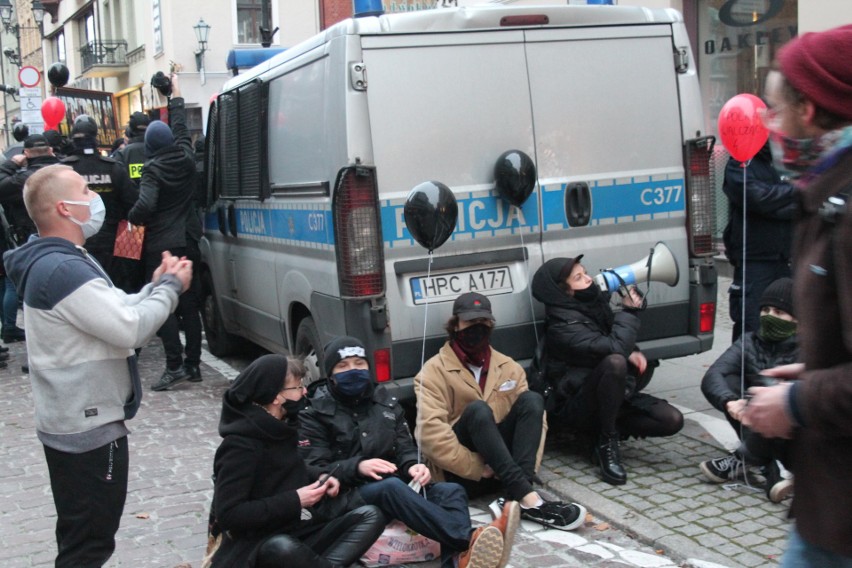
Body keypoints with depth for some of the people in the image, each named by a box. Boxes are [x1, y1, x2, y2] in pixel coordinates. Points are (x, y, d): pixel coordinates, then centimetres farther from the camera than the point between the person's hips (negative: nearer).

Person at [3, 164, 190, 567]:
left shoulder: (59, 261, 12)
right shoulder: (62, 269, -24)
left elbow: (114, 316, 14)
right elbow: (131, 330, -26)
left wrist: (155, 287, 0)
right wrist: (169, 288, -12)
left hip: (77, 422, 11)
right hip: (88, 428, -11)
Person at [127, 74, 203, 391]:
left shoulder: (153, 170, -12)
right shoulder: (185, 159, 4)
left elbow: (145, 206, -25)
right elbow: (181, 126, 20)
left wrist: (131, 218, -4)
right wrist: (176, 95, 33)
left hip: (161, 247, -6)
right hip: (188, 243, 6)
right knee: (190, 305, 9)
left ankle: (175, 366, -9)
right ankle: (193, 364, 13)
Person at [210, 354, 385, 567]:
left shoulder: (280, 427, 6)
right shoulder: (240, 445, -18)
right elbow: (227, 515, -22)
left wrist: (321, 476, 3)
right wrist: (294, 501, -21)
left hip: (299, 529, 8)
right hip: (259, 547, -8)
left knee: (370, 515, -8)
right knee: (282, 549, -41)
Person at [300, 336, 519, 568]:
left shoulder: (387, 402, 17)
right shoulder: (315, 414, 5)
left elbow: (405, 449, 13)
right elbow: (315, 470, -5)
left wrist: (413, 466, -12)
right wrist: (357, 467, -23)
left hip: (394, 485, 5)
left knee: (452, 490, -24)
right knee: (391, 486, -38)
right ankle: (469, 539, -56)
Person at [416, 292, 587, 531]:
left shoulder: (509, 367, 12)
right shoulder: (435, 371, -4)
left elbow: (534, 415, 1)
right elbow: (431, 434, -16)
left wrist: (526, 467, -15)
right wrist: (479, 468, -20)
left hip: (503, 469, 4)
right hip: (461, 473, -4)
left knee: (531, 399, -16)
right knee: (477, 410, -30)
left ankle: (515, 500, -32)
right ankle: (528, 499, -39)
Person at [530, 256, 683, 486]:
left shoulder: (595, 303, 4)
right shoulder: (562, 326, -20)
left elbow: (616, 341, 20)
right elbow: (614, 348, -30)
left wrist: (631, 353, -3)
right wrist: (629, 311, -16)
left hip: (615, 397, 7)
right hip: (578, 407, -7)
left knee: (672, 420, -12)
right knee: (615, 362, -36)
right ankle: (607, 443, -22)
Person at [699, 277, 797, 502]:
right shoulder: (750, 342, 2)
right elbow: (712, 376, -14)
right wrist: (730, 402, -36)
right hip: (757, 425, 5)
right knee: (726, 381, -20)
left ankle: (742, 460, -10)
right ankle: (772, 467, -21)